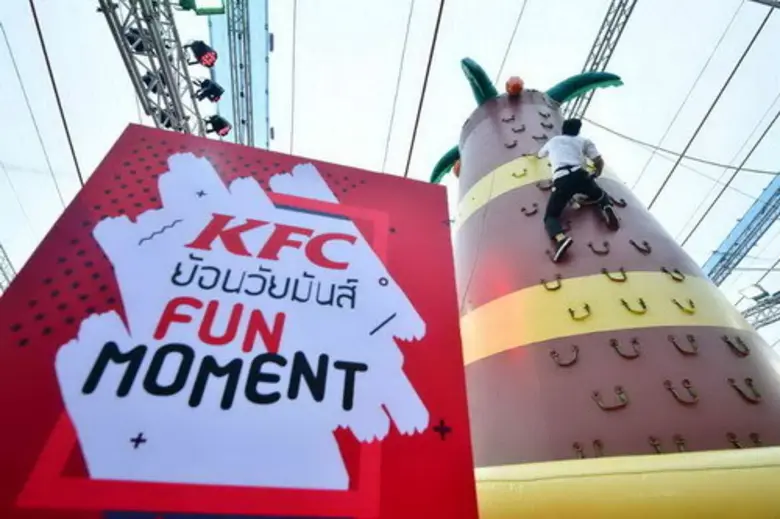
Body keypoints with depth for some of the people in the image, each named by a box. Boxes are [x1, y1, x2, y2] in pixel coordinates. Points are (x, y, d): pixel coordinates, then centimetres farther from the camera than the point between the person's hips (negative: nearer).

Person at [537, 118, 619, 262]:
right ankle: (606, 207, -5)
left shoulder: (553, 141, 32)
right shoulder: (584, 141, 27)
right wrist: (596, 174, 39)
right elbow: (599, 161, 17)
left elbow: (539, 155, 53)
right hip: (580, 175, 2)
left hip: (561, 180, -1)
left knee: (550, 216, -1)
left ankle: (561, 238, -35)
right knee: (600, 195, 32)